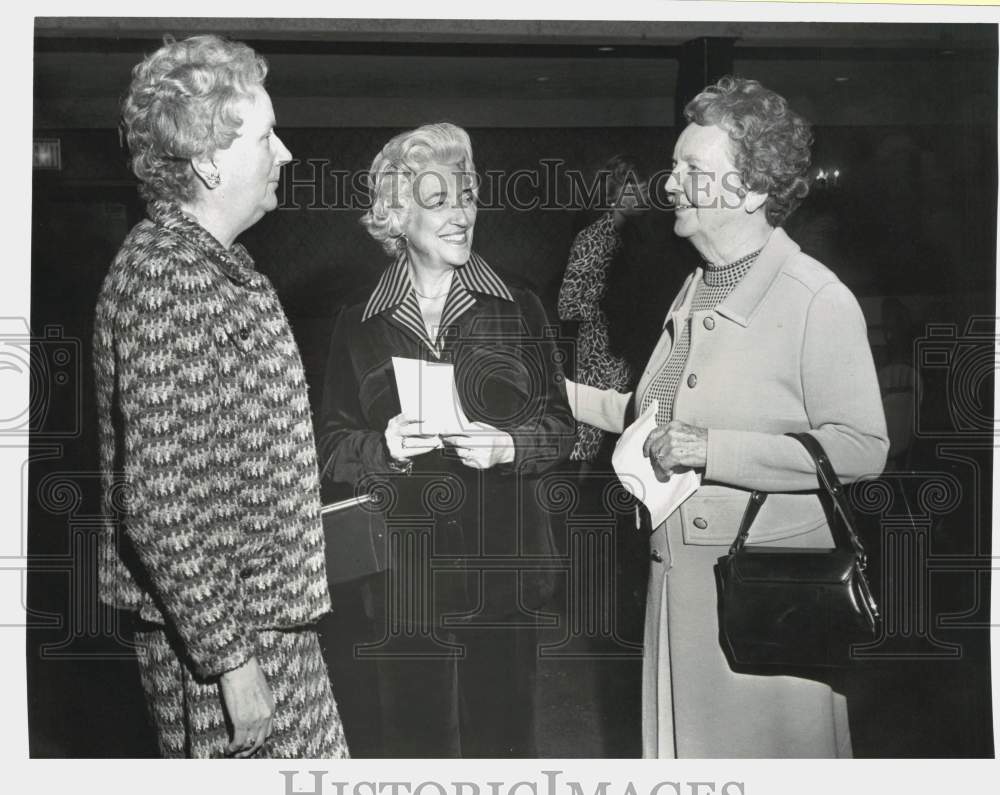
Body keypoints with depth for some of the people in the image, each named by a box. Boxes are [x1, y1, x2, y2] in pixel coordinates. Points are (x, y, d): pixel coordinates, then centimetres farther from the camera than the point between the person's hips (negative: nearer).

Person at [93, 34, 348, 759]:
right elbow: (155, 502, -24)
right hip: (217, 632, -9)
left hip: (276, 614, 9)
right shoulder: (162, 275, -20)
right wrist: (229, 659, -22)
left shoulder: (225, 263, 11)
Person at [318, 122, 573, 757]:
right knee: (416, 740, 6)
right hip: (404, 572, 1)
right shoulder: (359, 326, 6)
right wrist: (384, 447, -14)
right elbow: (333, 448, 6)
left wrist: (508, 446, -14)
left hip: (502, 564, 0)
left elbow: (560, 426, 6)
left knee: (503, 738, 3)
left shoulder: (518, 311, 4)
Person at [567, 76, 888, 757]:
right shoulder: (694, 292, 13)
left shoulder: (820, 301, -14)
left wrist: (713, 450, -22)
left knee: (768, 747, 3)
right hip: (679, 574, 8)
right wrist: (563, 395, 14)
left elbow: (861, 448, -19)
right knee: (684, 740, 15)